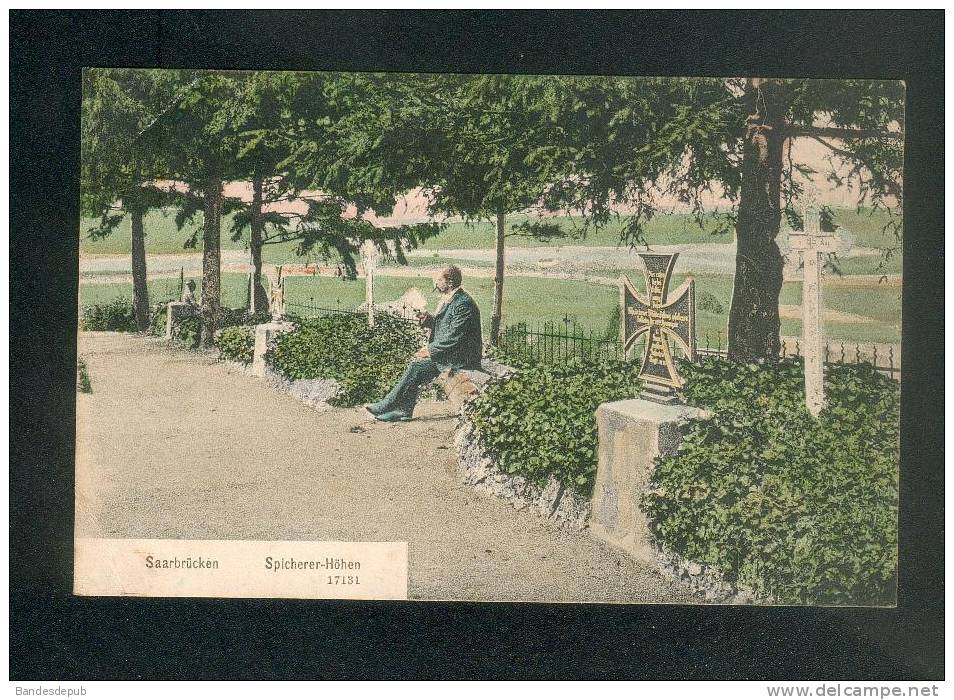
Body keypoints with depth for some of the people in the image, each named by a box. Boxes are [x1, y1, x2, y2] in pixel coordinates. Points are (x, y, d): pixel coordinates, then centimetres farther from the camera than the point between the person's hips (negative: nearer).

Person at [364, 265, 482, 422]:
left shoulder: (463, 303, -19)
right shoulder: (449, 299, 13)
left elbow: (454, 337, -23)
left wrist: (431, 349, -16)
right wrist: (429, 319, 3)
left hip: (459, 360, -10)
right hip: (448, 354, 10)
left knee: (417, 367, -14)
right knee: (416, 365, -3)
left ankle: (386, 406, -5)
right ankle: (403, 410, -3)